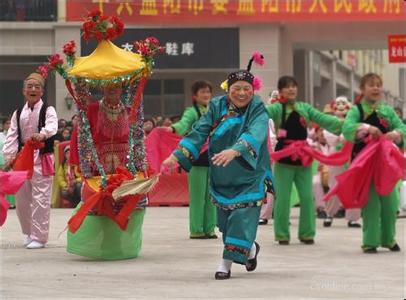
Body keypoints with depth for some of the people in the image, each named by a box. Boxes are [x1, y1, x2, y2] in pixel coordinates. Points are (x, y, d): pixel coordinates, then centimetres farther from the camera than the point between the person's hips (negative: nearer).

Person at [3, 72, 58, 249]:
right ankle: (30, 233, 27)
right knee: (21, 198, 10)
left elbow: (52, 126, -23)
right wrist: (9, 158, -5)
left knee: (40, 197, -8)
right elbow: (12, 137, 7)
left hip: (42, 158, -5)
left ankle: (39, 237, -3)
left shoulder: (48, 110, -2)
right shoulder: (18, 114, 12)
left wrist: (43, 134, -45)